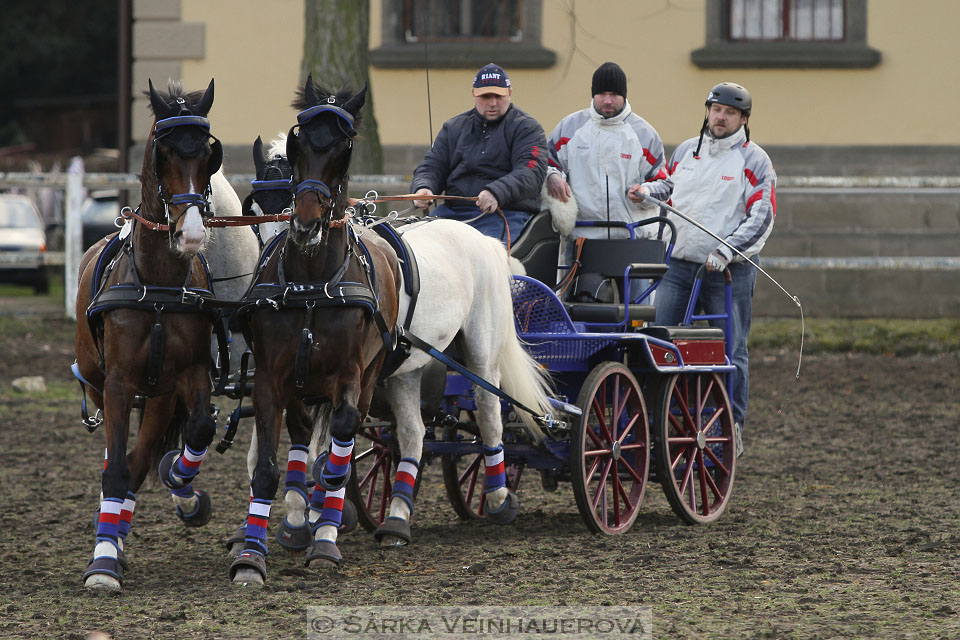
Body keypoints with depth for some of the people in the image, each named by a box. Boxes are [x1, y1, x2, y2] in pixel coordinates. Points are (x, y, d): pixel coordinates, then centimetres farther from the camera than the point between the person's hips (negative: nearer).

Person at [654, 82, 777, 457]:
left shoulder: (755, 161, -1)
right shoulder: (685, 152, 14)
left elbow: (762, 217, -7)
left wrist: (724, 251, -18)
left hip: (728, 271, -4)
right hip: (678, 266, 4)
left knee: (730, 351, 0)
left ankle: (732, 429, 9)